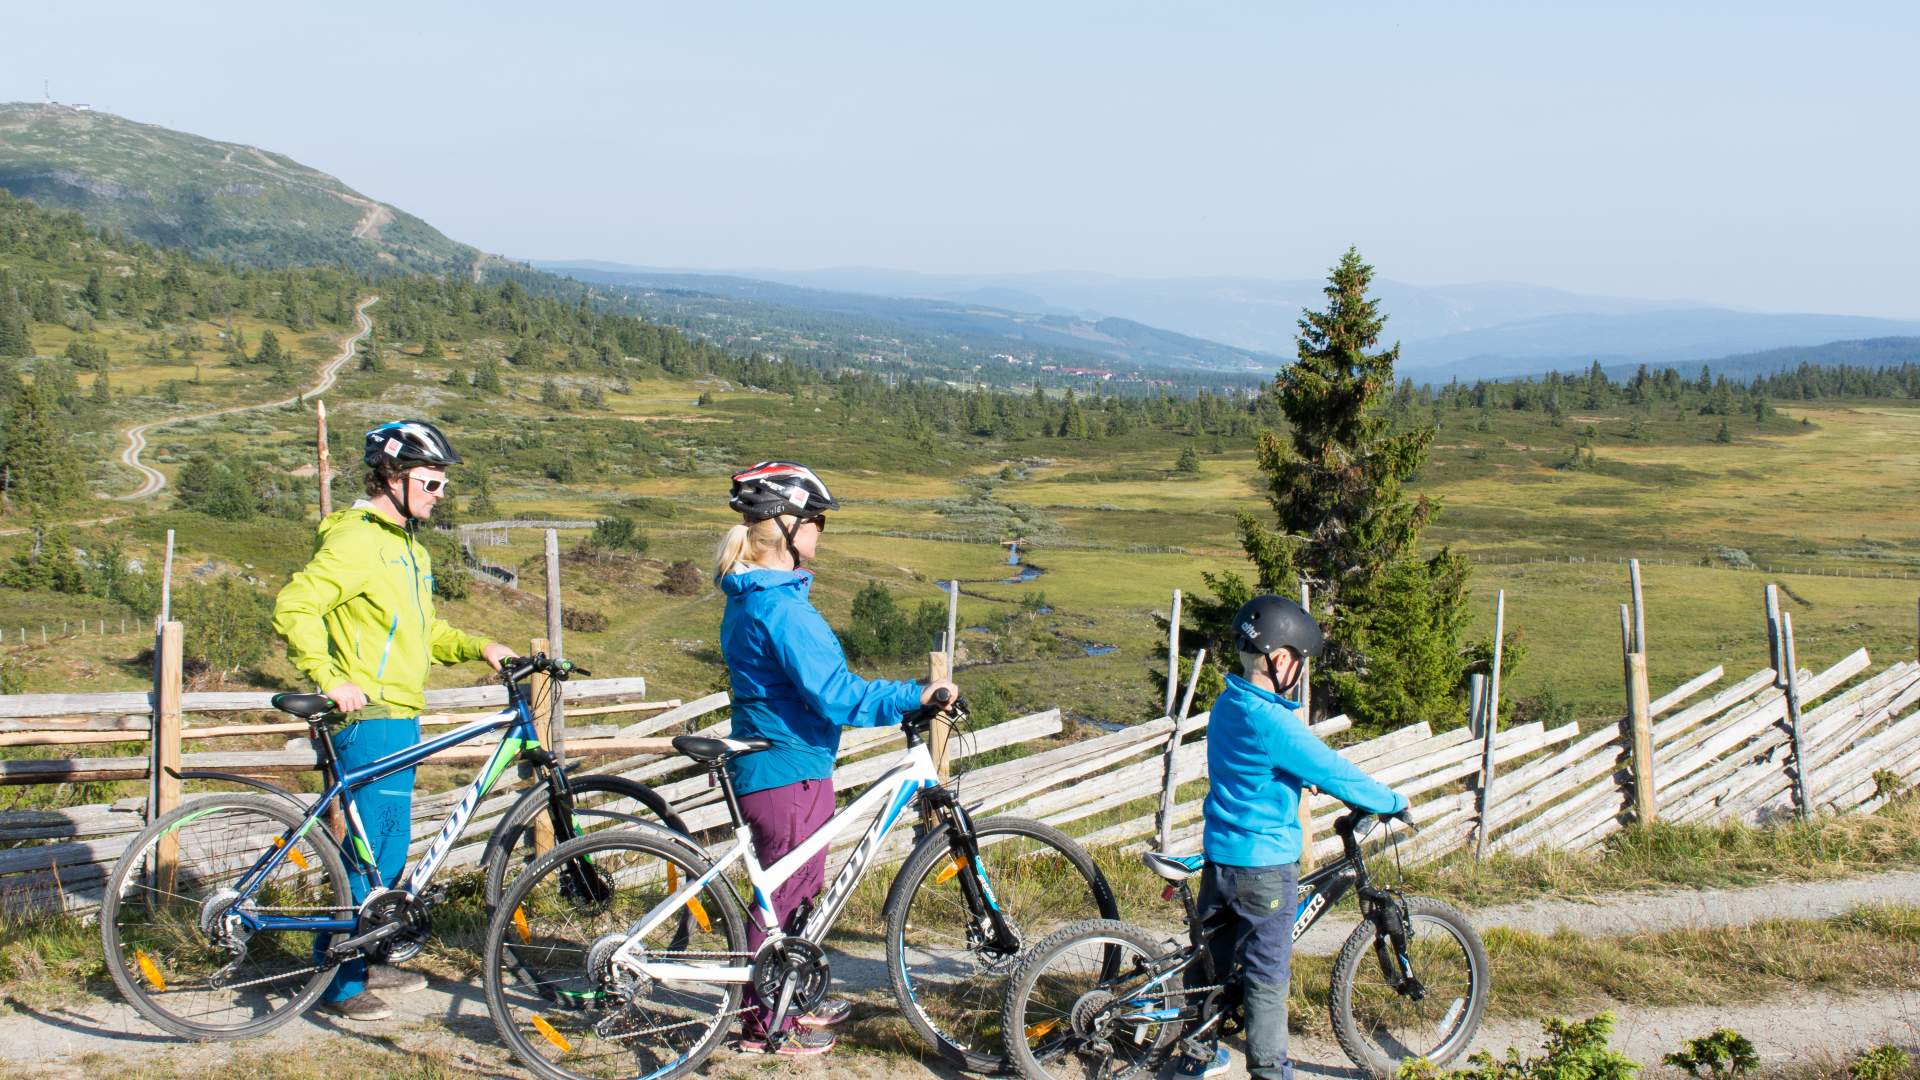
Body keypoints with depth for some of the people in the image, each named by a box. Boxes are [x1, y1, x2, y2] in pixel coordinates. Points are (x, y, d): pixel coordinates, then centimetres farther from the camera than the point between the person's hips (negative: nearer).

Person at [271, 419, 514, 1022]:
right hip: (369, 717, -10)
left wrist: (478, 648, 10)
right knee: (372, 851, -8)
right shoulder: (356, 539, -13)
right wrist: (331, 679, -25)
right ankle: (338, 983, 0)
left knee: (388, 847, 15)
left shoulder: (407, 548, 19)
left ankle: (363, 963, 27)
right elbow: (294, 609, -20)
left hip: (400, 718, 10)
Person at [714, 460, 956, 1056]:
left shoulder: (749, 599, 10)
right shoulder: (781, 607, -24)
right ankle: (767, 1026, 15)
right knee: (787, 895, 3)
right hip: (789, 772, -10)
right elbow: (834, 695, -28)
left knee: (796, 889, 22)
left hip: (769, 763, 10)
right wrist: (914, 696, -24)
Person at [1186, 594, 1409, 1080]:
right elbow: (1334, 774, -18)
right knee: (1267, 976, 2)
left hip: (1219, 855, 8)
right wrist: (1395, 802, -5)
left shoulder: (1227, 705, 4)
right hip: (1264, 864, -8)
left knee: (1214, 956, 20)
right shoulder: (1272, 722, -24)